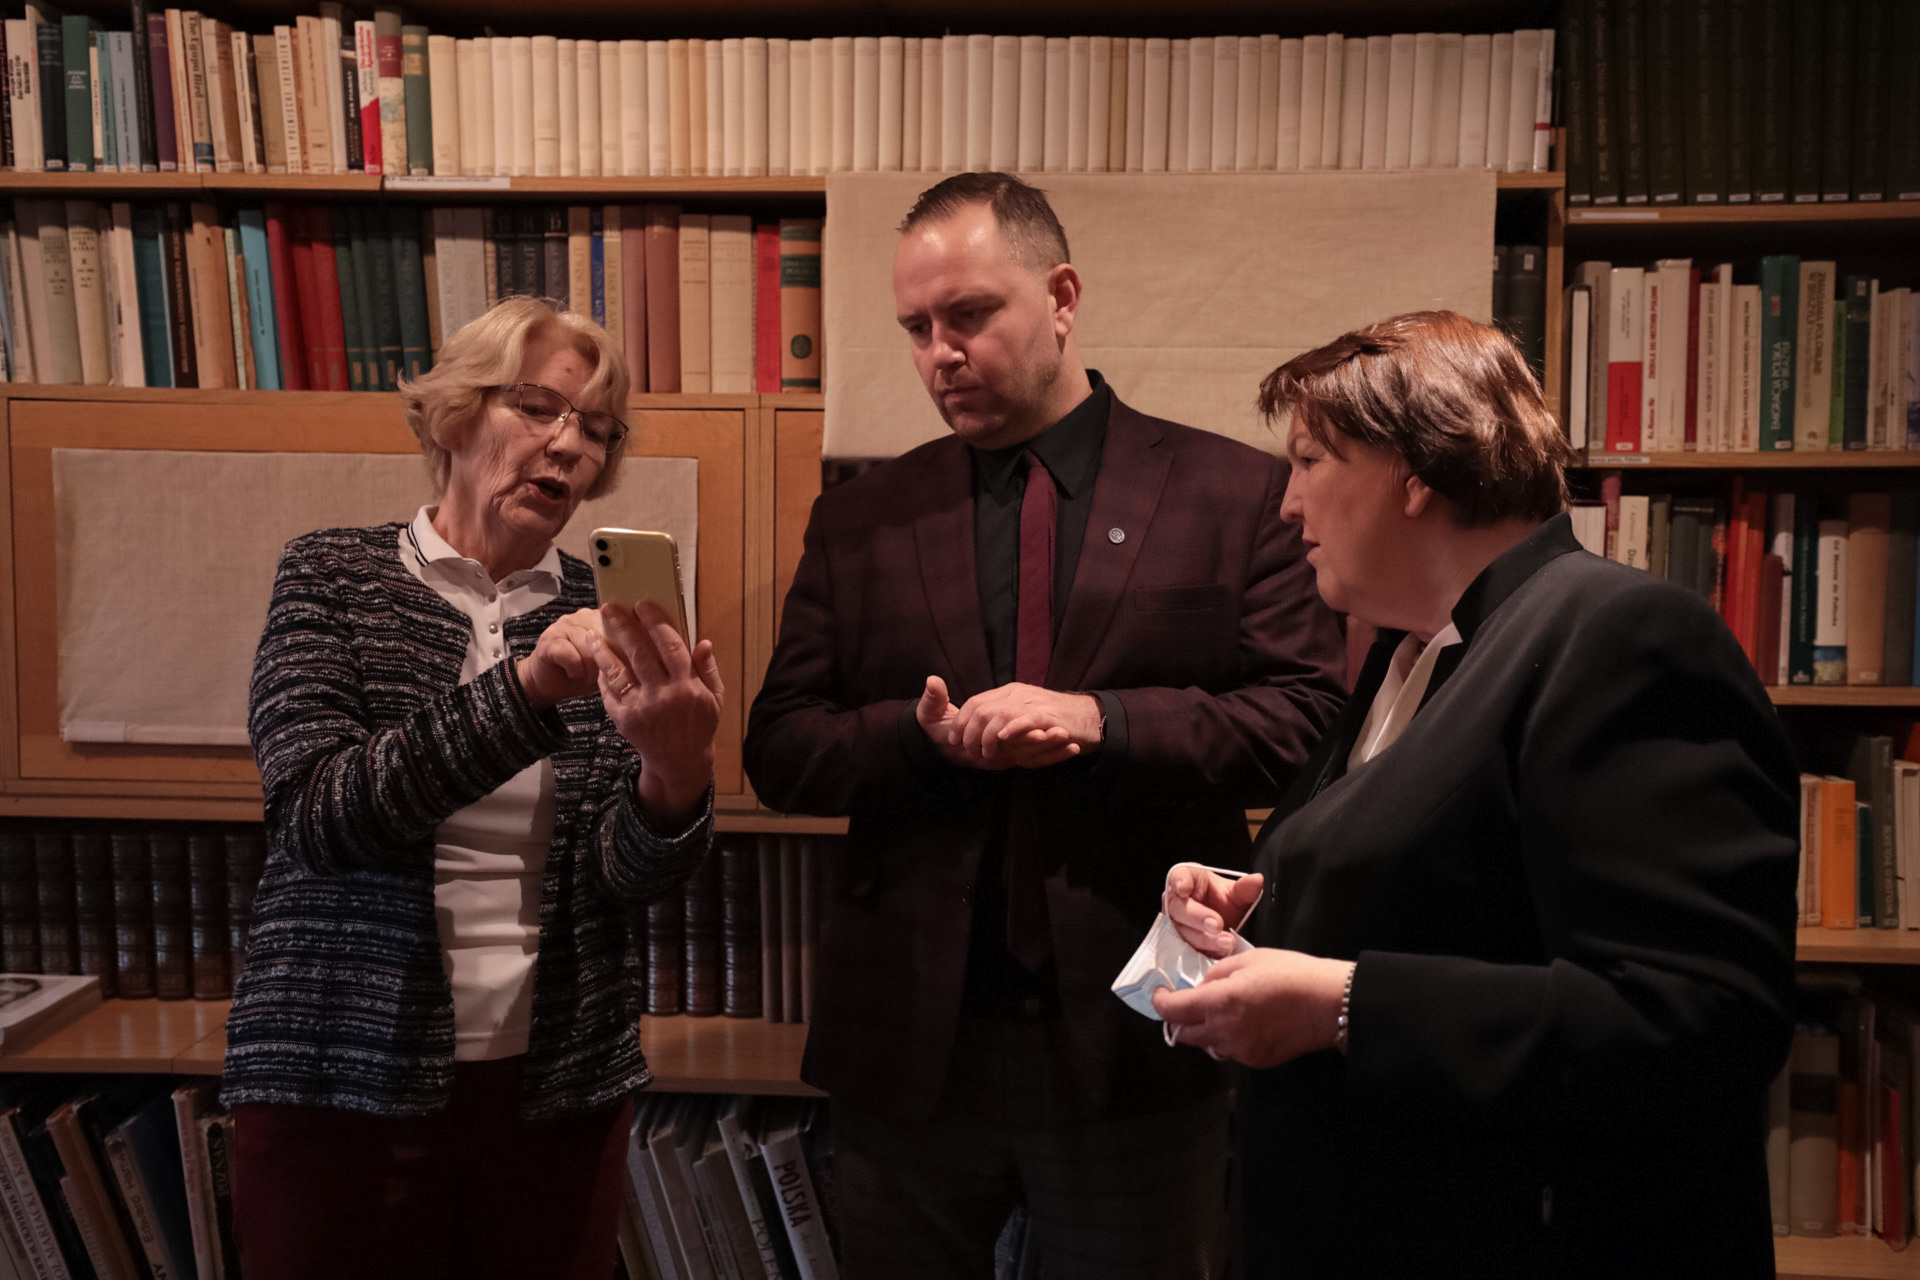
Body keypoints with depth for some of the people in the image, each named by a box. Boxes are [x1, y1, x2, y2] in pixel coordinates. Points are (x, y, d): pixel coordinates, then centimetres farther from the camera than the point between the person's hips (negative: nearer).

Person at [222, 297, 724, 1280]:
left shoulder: (608, 621, 1)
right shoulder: (334, 575, -3)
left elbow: (620, 877, -6)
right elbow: (317, 813, -16)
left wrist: (677, 775, -27)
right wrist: (523, 690, -28)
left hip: (561, 1085, 2)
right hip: (349, 1077, -2)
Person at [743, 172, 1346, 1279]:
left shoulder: (1235, 494, -1)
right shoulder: (859, 522, 6)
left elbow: (1309, 718, -7)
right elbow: (781, 750, 4)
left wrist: (1100, 720, -20)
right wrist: (926, 737, -16)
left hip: (1139, 1040, -2)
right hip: (907, 1041, 2)